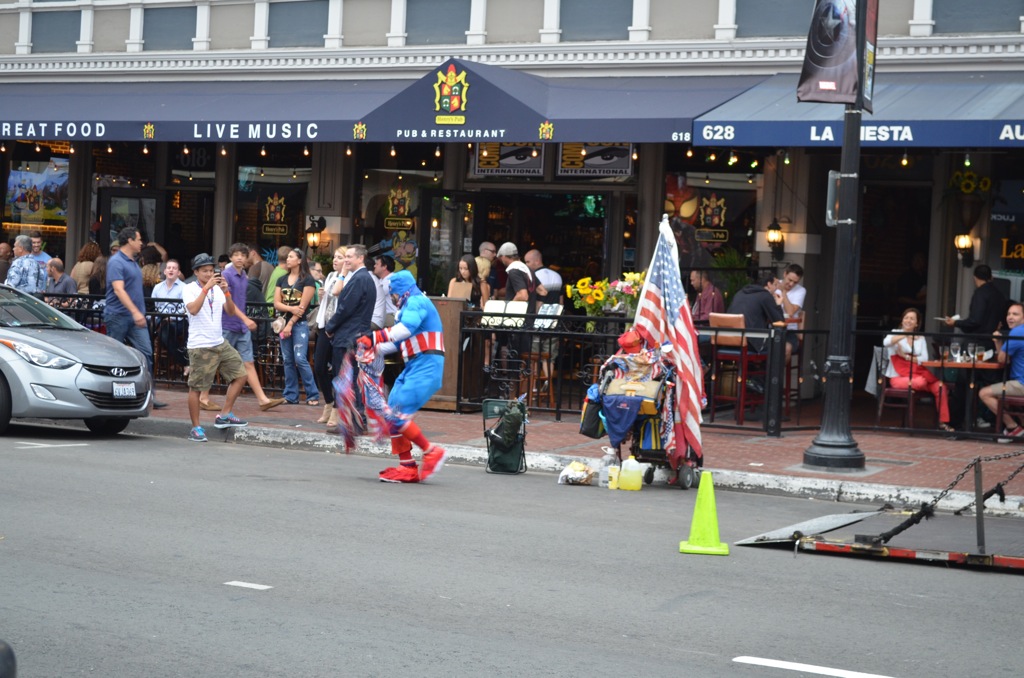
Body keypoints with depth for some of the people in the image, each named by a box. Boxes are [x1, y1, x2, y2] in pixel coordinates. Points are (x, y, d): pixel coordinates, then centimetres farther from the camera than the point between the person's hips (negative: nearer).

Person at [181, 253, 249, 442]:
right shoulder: (190, 289, -4)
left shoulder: (217, 289, 11)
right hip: (200, 347, -6)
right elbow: (193, 309, -22)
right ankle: (195, 428, 5)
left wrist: (226, 292, -12)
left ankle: (224, 416, 12)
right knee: (196, 387, -3)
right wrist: (206, 288, -25)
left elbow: (231, 311, 3)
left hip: (220, 343, 6)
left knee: (239, 374, 4)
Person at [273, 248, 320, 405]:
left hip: (300, 324, -5)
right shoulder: (282, 280, 13)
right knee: (287, 360, 4)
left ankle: (313, 396, -8)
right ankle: (290, 395, 8)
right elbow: (276, 303, 6)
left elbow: (303, 306, -9)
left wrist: (290, 324, -11)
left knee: (300, 359, -13)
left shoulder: (307, 280, -3)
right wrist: (291, 309, -12)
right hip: (284, 323, 5)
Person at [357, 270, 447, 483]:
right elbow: (397, 343, 25)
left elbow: (406, 328, -28)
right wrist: (372, 347, 13)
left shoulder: (416, 302, -9)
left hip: (426, 368, -10)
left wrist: (375, 337, -31)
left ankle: (432, 453, -6)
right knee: (391, 414, 7)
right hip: (413, 367, 10)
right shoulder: (408, 308, 24)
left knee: (396, 414, -16)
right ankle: (407, 467, 10)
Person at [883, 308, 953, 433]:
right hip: (899, 377, -4)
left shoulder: (920, 338, 18)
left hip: (917, 374, 4)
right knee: (920, 382, -35)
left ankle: (943, 422, -15)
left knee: (940, 386, -21)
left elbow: (924, 359, 3)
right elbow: (886, 342, -19)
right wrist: (905, 335, -31)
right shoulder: (895, 333, 7)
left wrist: (906, 357, -12)